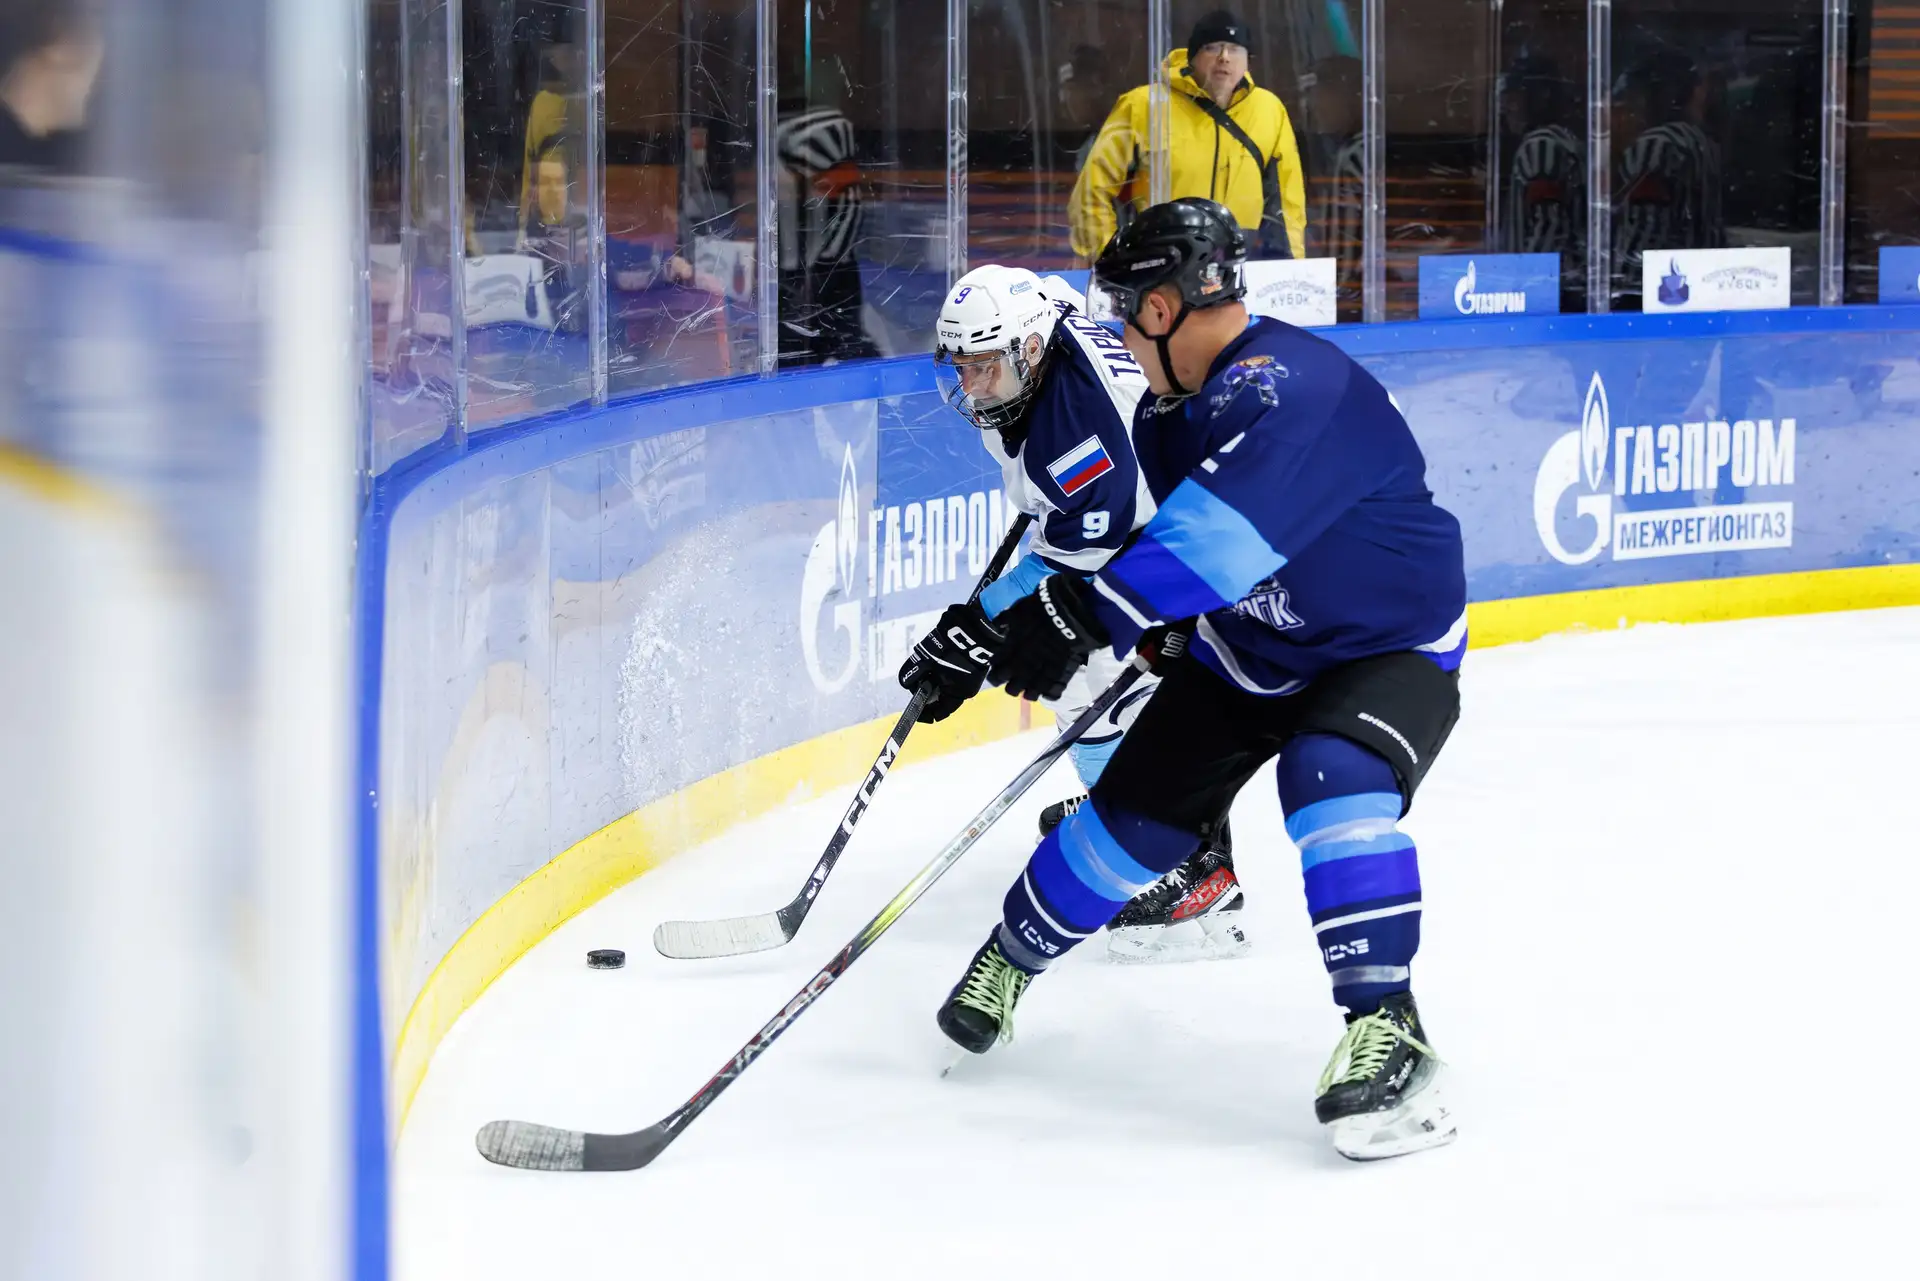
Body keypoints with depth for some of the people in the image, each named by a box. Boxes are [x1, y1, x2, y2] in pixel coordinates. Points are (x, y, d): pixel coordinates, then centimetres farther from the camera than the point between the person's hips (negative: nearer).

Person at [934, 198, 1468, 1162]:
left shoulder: (1288, 385, -33)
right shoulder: (1166, 414, -2)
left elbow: (1222, 533, -45)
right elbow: (1178, 539, 15)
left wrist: (1084, 616, -48)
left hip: (1389, 649, -8)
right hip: (1249, 647, 8)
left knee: (1333, 778, -34)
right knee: (1141, 808, 5)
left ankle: (1385, 1027, -29)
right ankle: (1013, 953, 28)